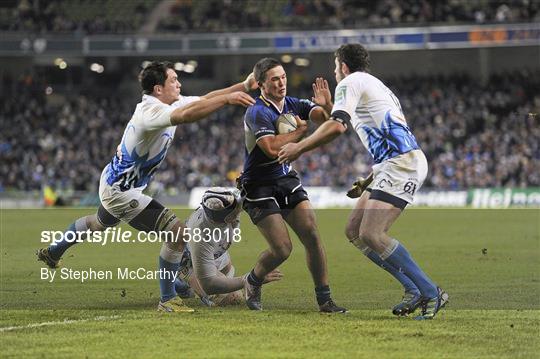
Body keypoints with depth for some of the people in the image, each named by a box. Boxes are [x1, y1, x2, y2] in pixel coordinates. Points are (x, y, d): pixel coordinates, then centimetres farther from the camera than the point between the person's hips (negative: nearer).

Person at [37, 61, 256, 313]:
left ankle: (52, 252, 60)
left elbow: (204, 99, 3)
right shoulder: (151, 111, -31)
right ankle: (167, 300, -5)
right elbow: (187, 115, -48)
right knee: (177, 231, -16)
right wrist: (227, 99, -49)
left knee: (100, 223, 38)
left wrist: (244, 87, -8)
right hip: (121, 191, -11)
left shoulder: (171, 103, -2)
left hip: (113, 183, 11)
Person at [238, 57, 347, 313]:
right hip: (259, 185, -6)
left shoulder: (293, 105, 2)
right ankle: (252, 282, 19)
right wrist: (300, 130, -19)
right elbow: (272, 148, -33)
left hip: (286, 179, 6)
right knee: (282, 248, -11)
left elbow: (328, 117, -11)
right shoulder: (256, 113, -19)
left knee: (312, 237, -7)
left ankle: (324, 300, -1)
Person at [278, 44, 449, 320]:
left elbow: (336, 127, -17)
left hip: (401, 163, -10)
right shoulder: (374, 85, 28)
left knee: (371, 234, -17)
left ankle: (431, 293, -14)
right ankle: (413, 289, 5)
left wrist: (299, 148, -8)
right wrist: (327, 104, 44)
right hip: (391, 166, 10)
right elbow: (353, 124, 43)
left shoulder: (350, 82, -2)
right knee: (354, 231, 7)